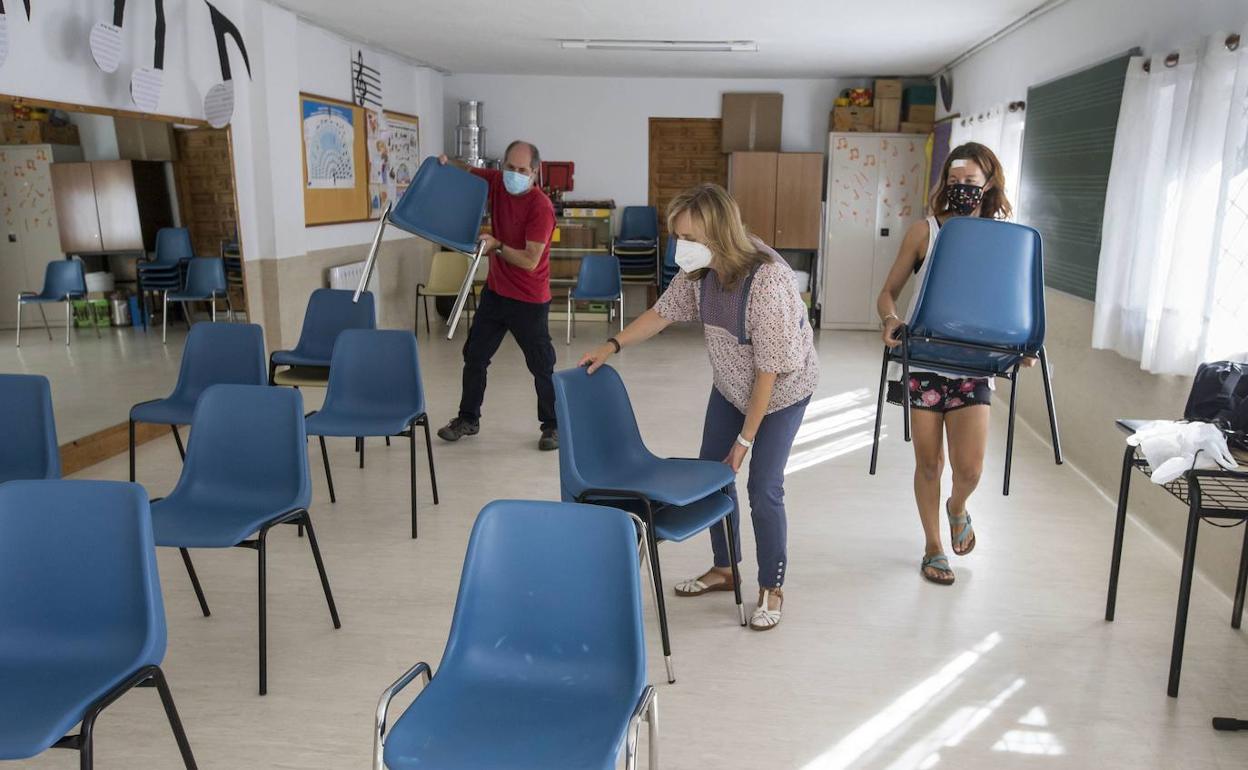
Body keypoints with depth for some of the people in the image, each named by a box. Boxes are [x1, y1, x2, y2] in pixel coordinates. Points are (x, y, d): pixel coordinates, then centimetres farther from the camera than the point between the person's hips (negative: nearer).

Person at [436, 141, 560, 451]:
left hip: (529, 299, -6)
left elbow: (530, 261, -23)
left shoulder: (541, 207, -20)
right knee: (474, 355, 12)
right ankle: (468, 419, 27)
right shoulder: (496, 181, -2)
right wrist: (446, 163, -5)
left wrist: (497, 246, -23)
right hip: (495, 290, 7)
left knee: (541, 365, 2)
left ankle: (552, 426, 17)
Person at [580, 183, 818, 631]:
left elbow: (769, 370, -29)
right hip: (730, 386, 7)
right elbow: (664, 312, 2)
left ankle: (771, 589, 15)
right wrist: (611, 347, -5)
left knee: (763, 487, -8)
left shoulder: (767, 281, -35)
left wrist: (745, 440, -23)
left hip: (782, 390, -7)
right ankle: (724, 569, 31)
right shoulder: (701, 268, -15)